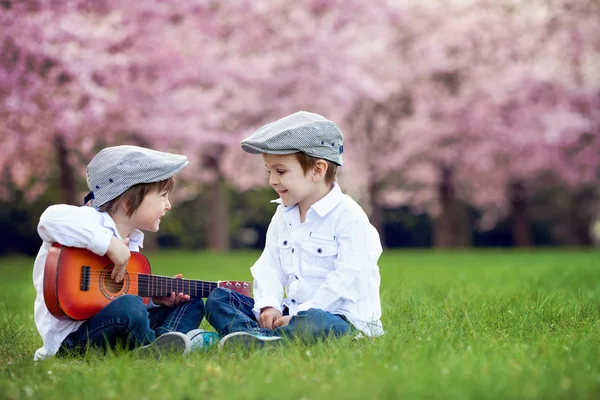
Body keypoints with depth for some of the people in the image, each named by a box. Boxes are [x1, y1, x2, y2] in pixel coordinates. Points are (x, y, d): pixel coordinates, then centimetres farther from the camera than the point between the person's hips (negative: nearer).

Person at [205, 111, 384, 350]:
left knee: (312, 323, -44)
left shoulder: (349, 218, -12)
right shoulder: (282, 216, 12)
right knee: (218, 299, -3)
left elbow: (347, 279, -19)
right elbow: (269, 268, 8)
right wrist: (269, 305, -13)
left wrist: (298, 316, -21)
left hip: (343, 319, -8)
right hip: (291, 313, 8)